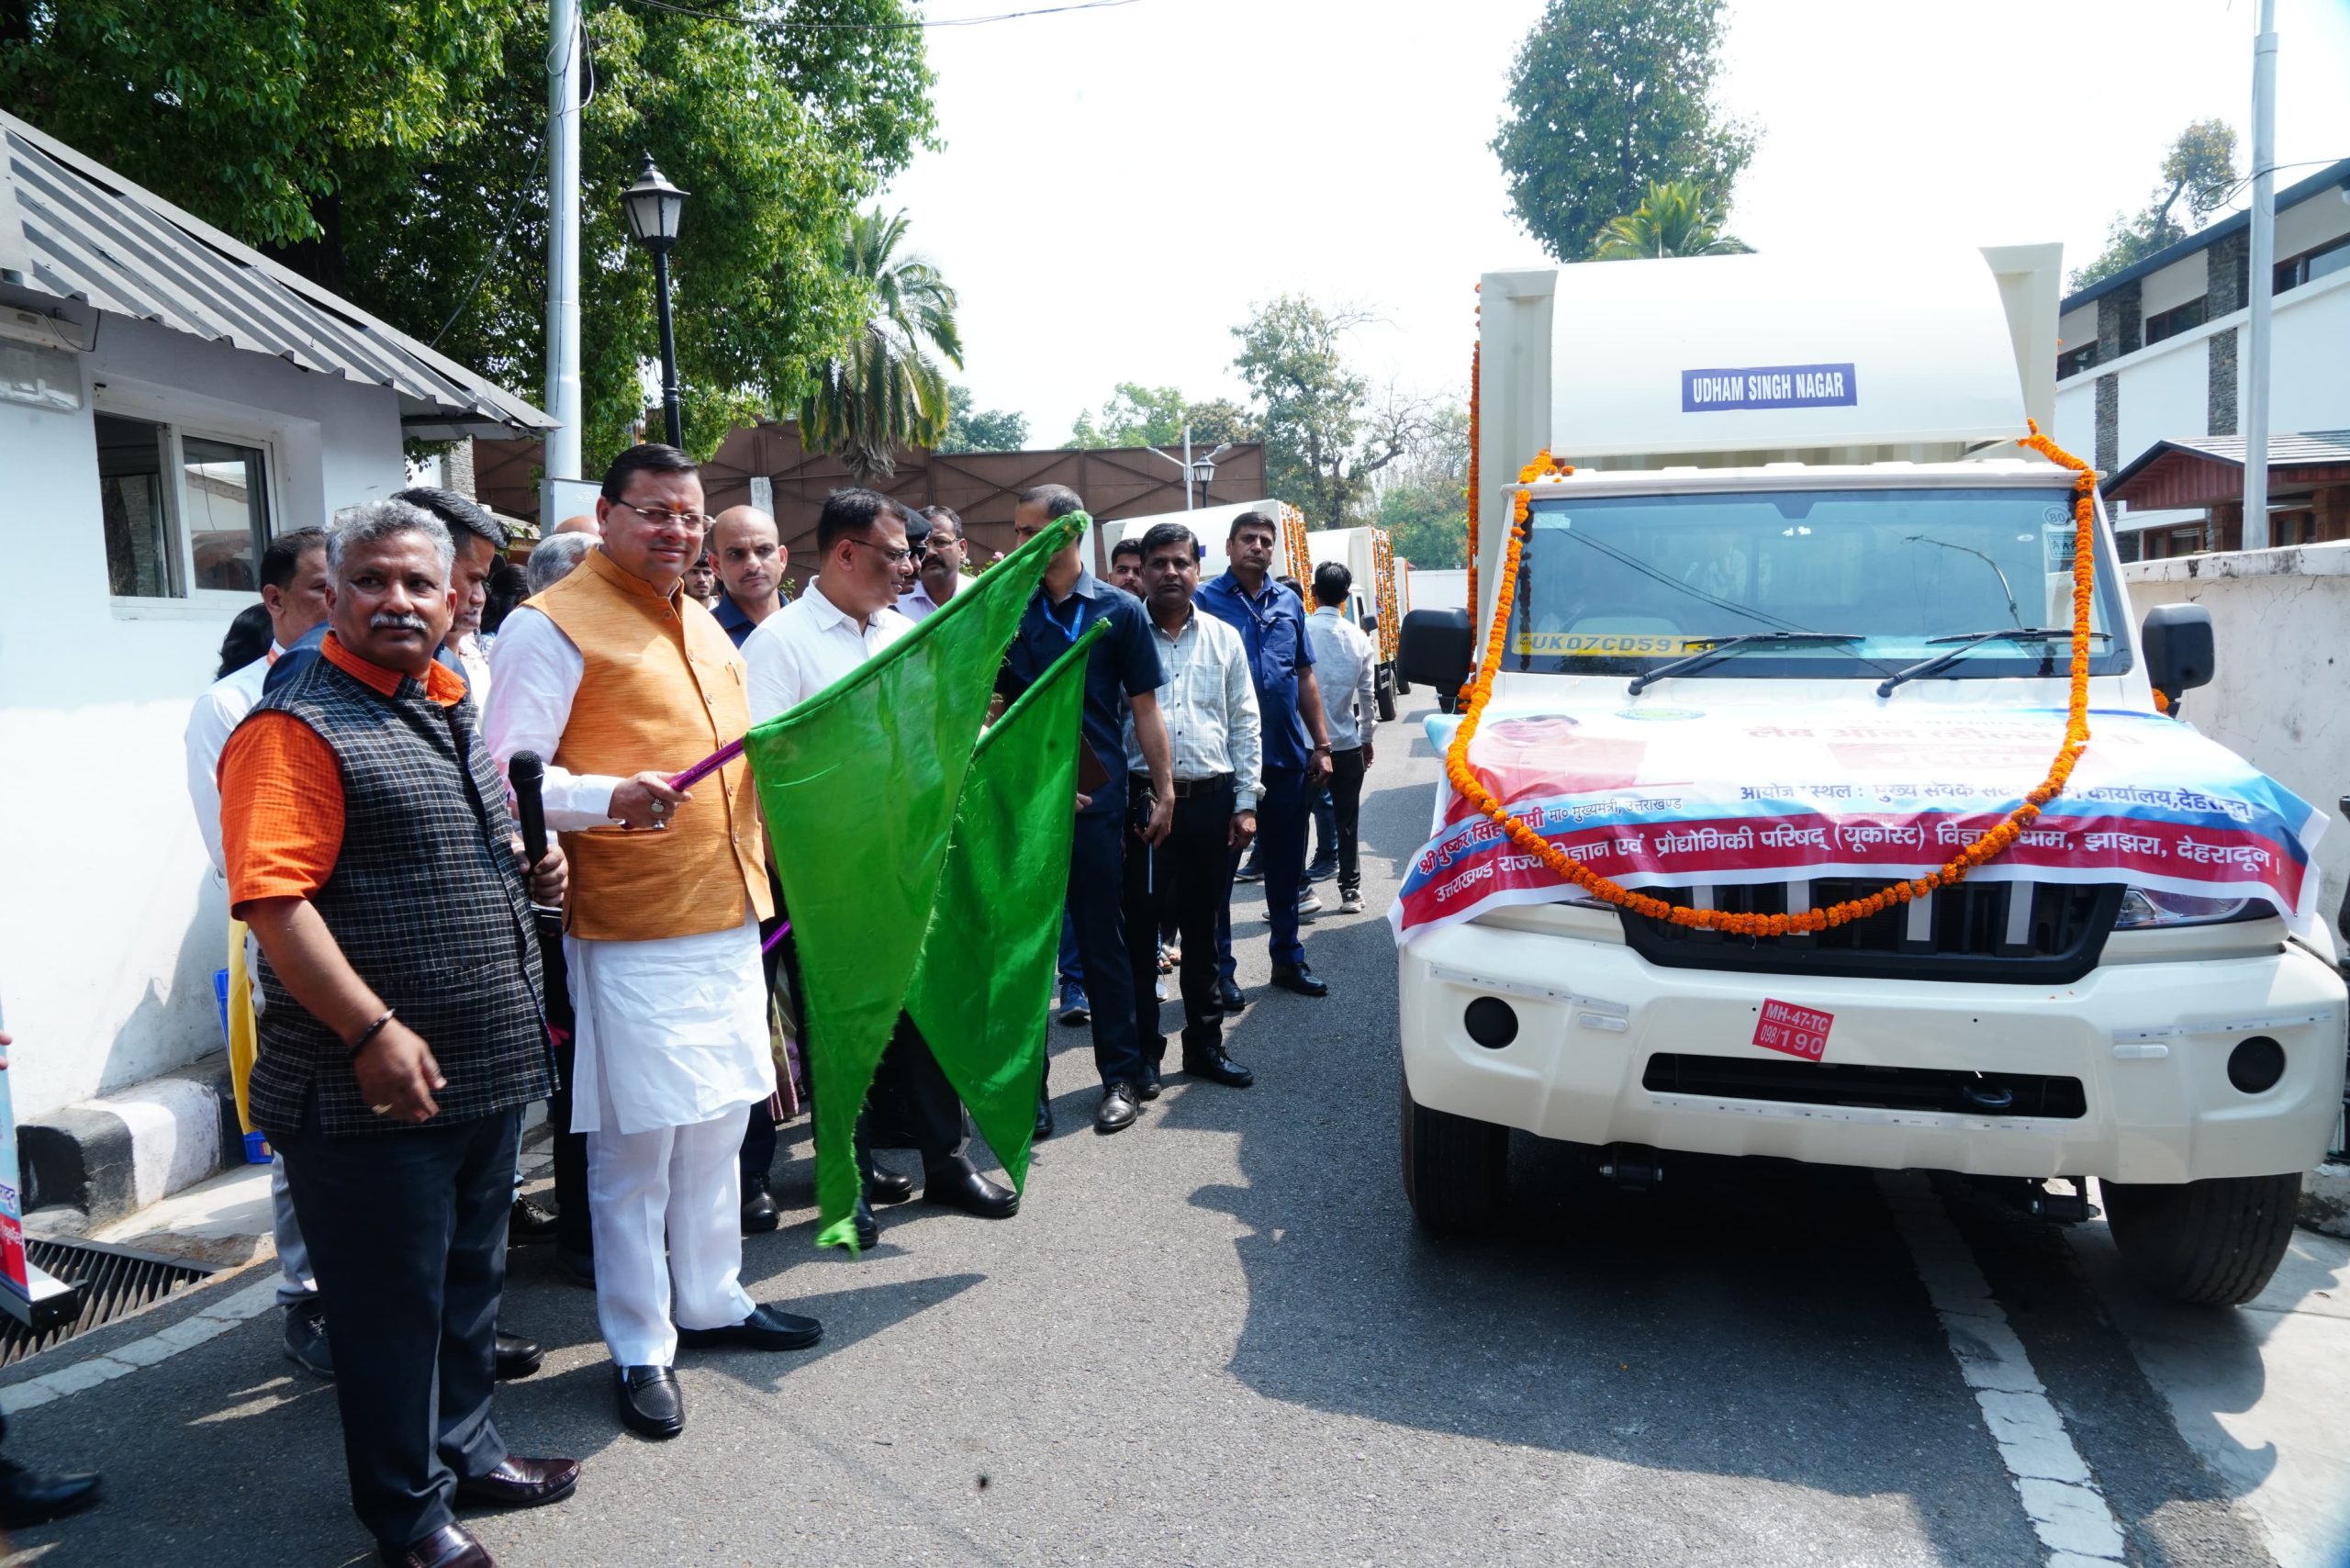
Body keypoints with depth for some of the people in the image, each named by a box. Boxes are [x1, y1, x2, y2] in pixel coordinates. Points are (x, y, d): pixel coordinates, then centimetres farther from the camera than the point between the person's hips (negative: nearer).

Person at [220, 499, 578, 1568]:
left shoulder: (452, 711, 13)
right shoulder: (296, 727, -13)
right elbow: (272, 897, -22)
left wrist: (530, 872, 6)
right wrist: (373, 1030, -26)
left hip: (488, 1073, 8)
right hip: (376, 1089, -8)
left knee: (472, 1278, 22)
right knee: (393, 1305, 7)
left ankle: (465, 1448, 40)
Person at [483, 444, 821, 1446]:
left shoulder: (702, 626, 17)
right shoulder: (552, 626, -8)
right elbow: (507, 778, -15)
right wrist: (610, 797, -30)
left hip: (727, 918, 8)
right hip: (629, 931, -8)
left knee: (717, 1122, 17)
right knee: (637, 1144, 0)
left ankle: (711, 1299, 33)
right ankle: (640, 1349, 15)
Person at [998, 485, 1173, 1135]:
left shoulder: (1119, 611, 2)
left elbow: (1145, 709, 4)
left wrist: (1163, 790, 1)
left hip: (1095, 800, -2)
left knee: (1103, 942, 6)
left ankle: (1121, 1076, 20)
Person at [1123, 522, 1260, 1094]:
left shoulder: (1224, 639, 10)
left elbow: (1244, 723, 11)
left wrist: (1246, 803, 5)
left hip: (1212, 799, 3)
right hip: (1144, 798, -3)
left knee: (1203, 927, 11)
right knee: (1142, 927, 0)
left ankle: (1204, 1043, 23)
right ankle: (1144, 1050, 11)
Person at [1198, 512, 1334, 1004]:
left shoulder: (1289, 602, 11)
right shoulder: (1207, 600, -3)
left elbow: (1305, 677, 16)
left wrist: (1320, 745, 11)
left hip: (1287, 756, 5)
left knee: (1286, 865, 13)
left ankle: (1288, 959, 26)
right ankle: (1219, 969, 13)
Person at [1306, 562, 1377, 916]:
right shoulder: (1359, 639, -1)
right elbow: (1367, 695, 5)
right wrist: (1366, 737, 18)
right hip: (1347, 743, 3)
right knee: (1347, 819, 11)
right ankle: (1351, 891, 15)